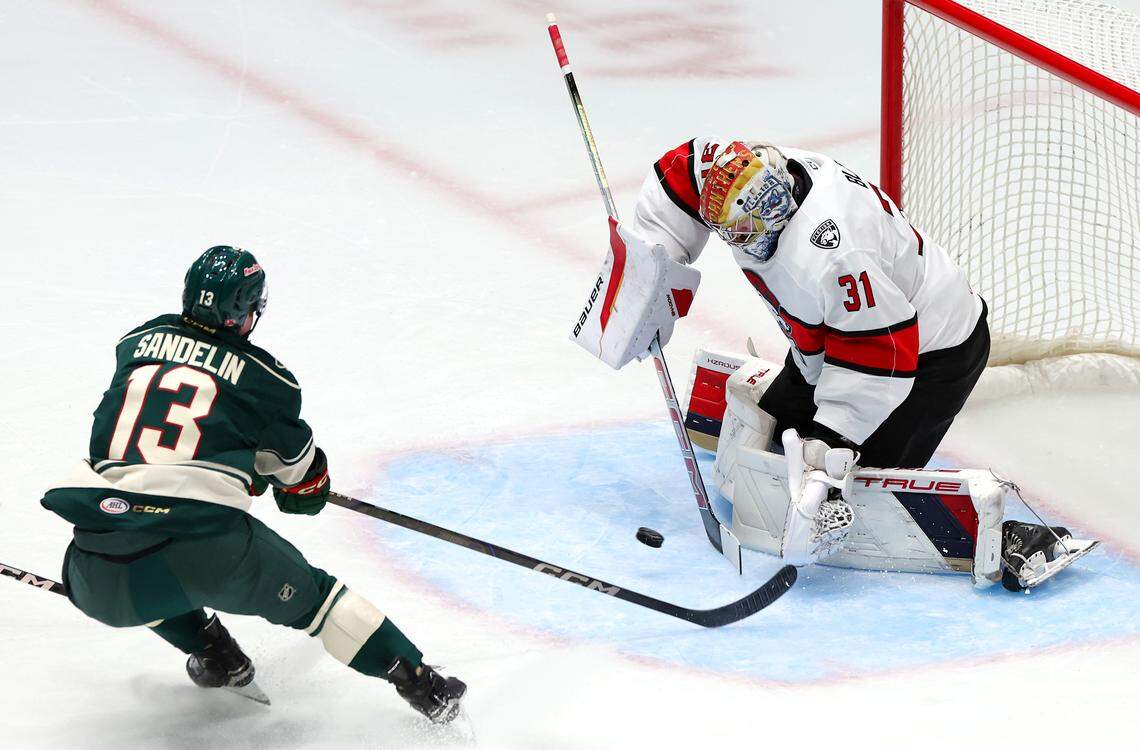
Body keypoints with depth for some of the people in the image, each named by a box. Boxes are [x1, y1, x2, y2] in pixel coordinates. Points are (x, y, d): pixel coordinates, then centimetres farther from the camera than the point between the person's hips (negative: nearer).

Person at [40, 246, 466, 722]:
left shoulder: (138, 342, 19)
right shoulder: (264, 380, 10)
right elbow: (304, 486, 22)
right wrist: (312, 487, 48)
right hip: (206, 541, -2)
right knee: (306, 592, 18)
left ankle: (212, 653, 28)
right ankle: (415, 680, 16)